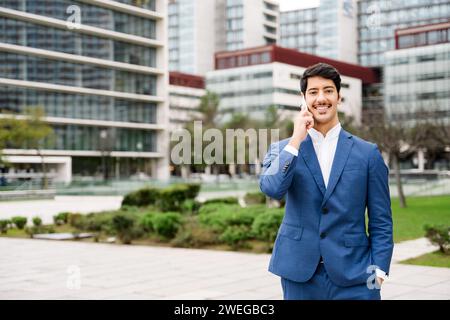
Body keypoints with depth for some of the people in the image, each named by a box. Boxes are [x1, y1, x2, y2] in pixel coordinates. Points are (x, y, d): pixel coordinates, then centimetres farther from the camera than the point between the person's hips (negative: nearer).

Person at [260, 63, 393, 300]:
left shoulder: (368, 153, 2)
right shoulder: (283, 149, 5)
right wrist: (296, 139, -12)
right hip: (299, 276, 1)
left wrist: (378, 272, -5)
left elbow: (381, 222, 3)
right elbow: (272, 189, -14)